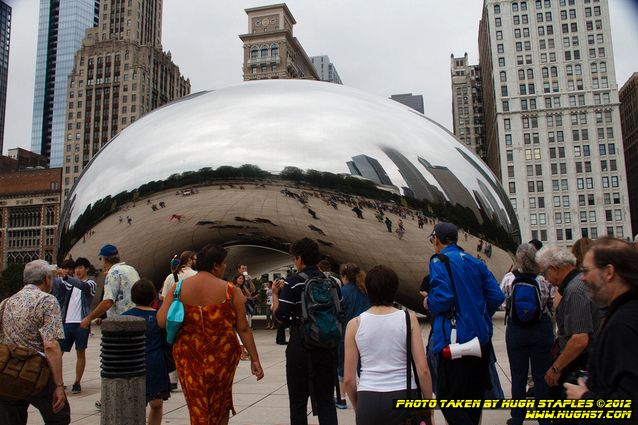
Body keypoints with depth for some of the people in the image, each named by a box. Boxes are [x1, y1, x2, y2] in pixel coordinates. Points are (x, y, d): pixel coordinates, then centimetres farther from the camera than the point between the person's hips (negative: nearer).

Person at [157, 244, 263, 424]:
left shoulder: (179, 288, -3)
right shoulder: (229, 290, -9)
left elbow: (161, 321, -7)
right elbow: (243, 328, -8)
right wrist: (255, 359, -1)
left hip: (189, 355, 2)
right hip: (222, 355, -1)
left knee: (197, 406, 14)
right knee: (220, 403, 22)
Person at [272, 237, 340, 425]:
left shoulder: (292, 283, -10)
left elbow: (280, 316, -12)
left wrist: (275, 294, 3)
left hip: (301, 346, -4)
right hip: (328, 346, 4)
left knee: (298, 401, 9)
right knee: (326, 399, 12)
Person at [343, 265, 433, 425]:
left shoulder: (355, 324, 1)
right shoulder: (409, 318, -1)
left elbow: (348, 378, 2)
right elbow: (423, 370, -4)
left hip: (368, 400, 1)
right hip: (403, 398, 0)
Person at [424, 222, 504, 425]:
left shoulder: (439, 262, -10)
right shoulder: (476, 262, 10)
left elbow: (443, 299, -21)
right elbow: (497, 296, 6)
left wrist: (428, 302, 0)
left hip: (456, 340, -7)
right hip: (482, 338, 8)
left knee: (448, 397, -1)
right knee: (474, 394, 19)